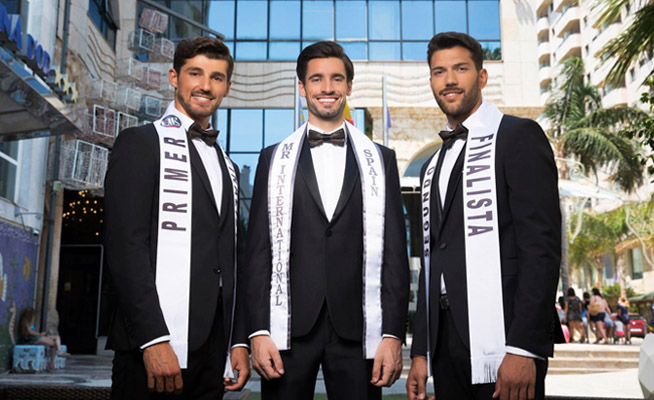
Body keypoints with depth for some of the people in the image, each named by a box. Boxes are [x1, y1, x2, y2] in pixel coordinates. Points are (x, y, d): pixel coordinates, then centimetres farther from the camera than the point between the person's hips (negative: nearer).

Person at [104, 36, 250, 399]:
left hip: (213, 348, 6)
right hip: (153, 344, -6)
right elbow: (124, 246, -12)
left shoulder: (227, 167, 20)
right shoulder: (140, 143, -1)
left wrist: (239, 341, 10)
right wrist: (153, 340, -19)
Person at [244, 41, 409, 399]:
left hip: (357, 330, 0)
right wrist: (258, 331, -4)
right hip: (289, 329, 0)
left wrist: (393, 334, -3)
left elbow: (394, 253, 4)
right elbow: (259, 250, 4)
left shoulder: (380, 160, 8)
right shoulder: (274, 159, 8)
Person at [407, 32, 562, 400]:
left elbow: (542, 245, -12)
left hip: (503, 341, -6)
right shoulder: (434, 166, 19)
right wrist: (421, 352, 13)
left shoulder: (519, 136, -2)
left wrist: (524, 348, -19)